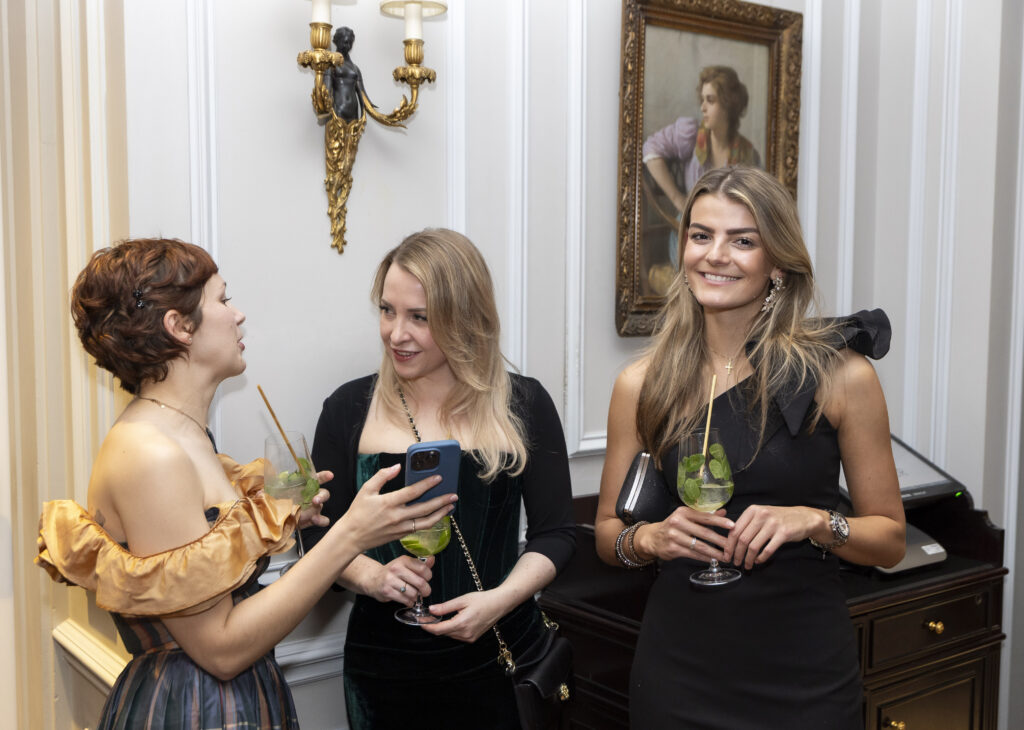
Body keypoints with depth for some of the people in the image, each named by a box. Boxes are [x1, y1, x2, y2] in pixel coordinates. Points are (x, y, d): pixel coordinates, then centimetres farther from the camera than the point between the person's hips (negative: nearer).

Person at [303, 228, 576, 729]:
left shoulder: (523, 404, -3)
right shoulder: (349, 408, -2)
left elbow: (555, 532, 0)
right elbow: (318, 533, 2)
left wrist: (501, 597, -16)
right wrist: (373, 578, -17)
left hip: (499, 658, 0)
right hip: (383, 663, 0)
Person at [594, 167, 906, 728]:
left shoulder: (840, 375, -7)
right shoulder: (641, 385, -2)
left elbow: (889, 538, 0)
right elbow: (607, 532, 6)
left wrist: (813, 522, -18)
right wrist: (651, 538, -14)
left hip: (805, 677, -1)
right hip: (678, 668, 2)